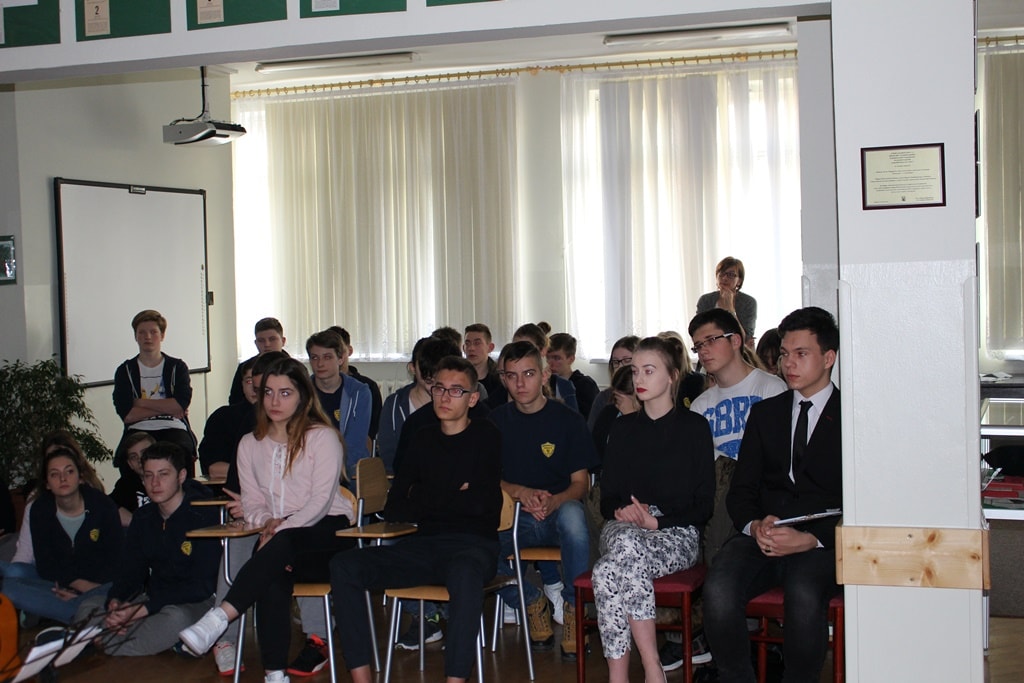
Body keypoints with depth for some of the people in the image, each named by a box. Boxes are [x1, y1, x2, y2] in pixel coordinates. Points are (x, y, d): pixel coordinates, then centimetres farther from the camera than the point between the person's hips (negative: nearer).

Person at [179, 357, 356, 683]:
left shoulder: (323, 437, -1)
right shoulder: (250, 444, 15)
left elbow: (320, 501, -10)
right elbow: (253, 503, 12)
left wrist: (281, 529, -22)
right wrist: (267, 521, -12)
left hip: (326, 533, -3)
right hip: (280, 545, 3)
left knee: (282, 545, -38)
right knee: (273, 577, -33)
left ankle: (218, 618, -47)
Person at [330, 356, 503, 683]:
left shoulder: (486, 436, 6)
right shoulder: (424, 439, 19)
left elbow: (482, 503, -8)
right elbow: (393, 509, 12)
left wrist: (424, 499, 4)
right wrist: (455, 497, 0)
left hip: (473, 544, -5)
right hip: (424, 545, 5)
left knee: (465, 572, -41)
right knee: (343, 566, -17)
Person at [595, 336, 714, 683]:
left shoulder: (694, 426, 6)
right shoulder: (623, 428, 18)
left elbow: (704, 504, 3)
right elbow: (607, 497, 18)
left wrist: (657, 522, -12)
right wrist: (621, 511, -6)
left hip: (677, 534, -3)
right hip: (624, 528, 3)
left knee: (610, 572, -35)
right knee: (626, 541, -36)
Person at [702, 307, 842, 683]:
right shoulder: (765, 413, 20)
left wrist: (810, 539, -17)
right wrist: (755, 526, -7)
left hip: (820, 543, -3)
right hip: (762, 537, 3)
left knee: (804, 594, -36)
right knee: (719, 589, -28)